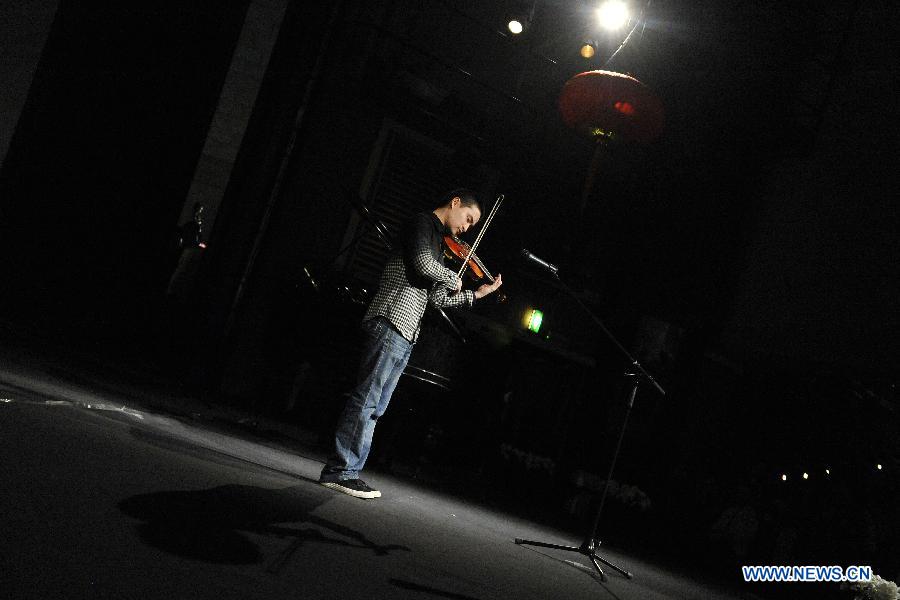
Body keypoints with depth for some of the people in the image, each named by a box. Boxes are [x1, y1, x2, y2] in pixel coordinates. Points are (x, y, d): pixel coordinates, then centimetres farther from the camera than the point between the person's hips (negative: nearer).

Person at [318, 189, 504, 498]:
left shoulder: (438, 242, 27)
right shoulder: (422, 222, 0)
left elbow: (437, 298, 25)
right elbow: (423, 264, -18)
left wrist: (477, 294, 24)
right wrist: (454, 278, -1)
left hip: (405, 335, 10)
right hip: (391, 322, -10)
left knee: (374, 407, 7)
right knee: (366, 399, -10)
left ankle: (342, 470, 10)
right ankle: (340, 470, -7)